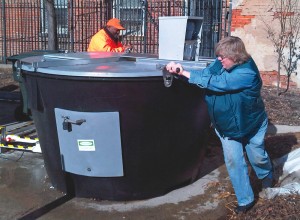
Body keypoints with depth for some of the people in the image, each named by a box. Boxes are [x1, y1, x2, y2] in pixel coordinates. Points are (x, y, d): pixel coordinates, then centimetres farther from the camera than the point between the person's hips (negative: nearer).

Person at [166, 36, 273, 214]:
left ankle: (267, 174, 54)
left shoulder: (247, 73, -34)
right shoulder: (221, 63, -12)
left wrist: (185, 73, -38)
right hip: (226, 126, 5)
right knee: (234, 162, 5)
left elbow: (216, 82, -39)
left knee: (257, 157, 18)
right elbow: (204, 74, -17)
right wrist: (180, 70, -36)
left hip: (251, 126, -5)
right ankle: (245, 200, 21)